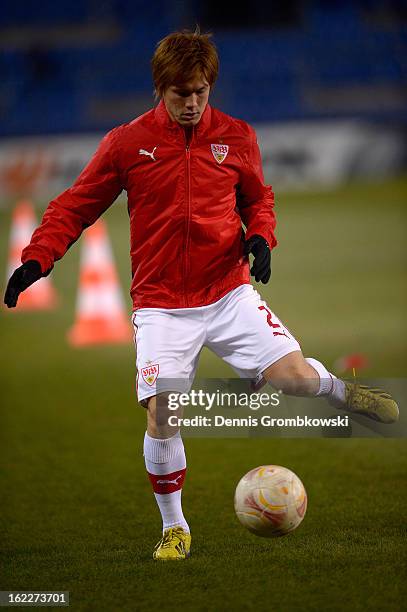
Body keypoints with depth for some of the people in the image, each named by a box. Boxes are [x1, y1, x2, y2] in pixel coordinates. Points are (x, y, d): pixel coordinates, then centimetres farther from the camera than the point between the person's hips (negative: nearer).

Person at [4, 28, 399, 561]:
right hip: (162, 307, -1)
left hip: (229, 294, 1)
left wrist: (260, 237, -4)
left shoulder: (237, 138, 2)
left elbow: (258, 198, 17)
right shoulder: (127, 143, -3)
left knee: (294, 376, -15)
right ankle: (174, 529, 11)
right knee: (160, 418, -10)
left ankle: (341, 392, 23)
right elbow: (76, 206, 3)